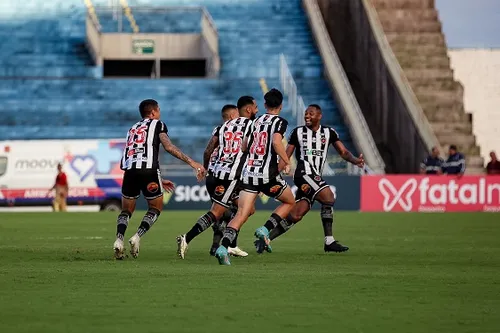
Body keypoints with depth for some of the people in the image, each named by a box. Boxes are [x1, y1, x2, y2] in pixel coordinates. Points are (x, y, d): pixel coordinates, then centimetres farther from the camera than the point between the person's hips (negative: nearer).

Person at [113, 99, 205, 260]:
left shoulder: (133, 129, 31)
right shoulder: (157, 124, 14)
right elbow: (169, 147, -2)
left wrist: (159, 180, 36)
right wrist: (192, 162, -4)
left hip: (129, 169, 4)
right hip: (148, 169, -4)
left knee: (126, 210, 17)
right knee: (155, 208, 14)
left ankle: (119, 239, -9)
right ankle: (137, 237, -7)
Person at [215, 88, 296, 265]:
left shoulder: (256, 121, 17)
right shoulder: (280, 122, -1)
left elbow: (244, 146, 24)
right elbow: (276, 141, -20)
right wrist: (287, 162, -9)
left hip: (248, 172, 5)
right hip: (268, 174, -5)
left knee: (241, 215, -2)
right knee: (289, 202, 20)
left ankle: (223, 247, -24)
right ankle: (265, 229, 0)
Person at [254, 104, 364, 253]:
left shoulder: (329, 133, 13)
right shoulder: (298, 132, 6)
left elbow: (343, 152, 10)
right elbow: (286, 156, 9)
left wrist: (355, 161, -10)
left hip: (316, 177, 4)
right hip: (304, 172, -4)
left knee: (295, 216, -1)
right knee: (328, 197, -22)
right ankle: (329, 242, -18)